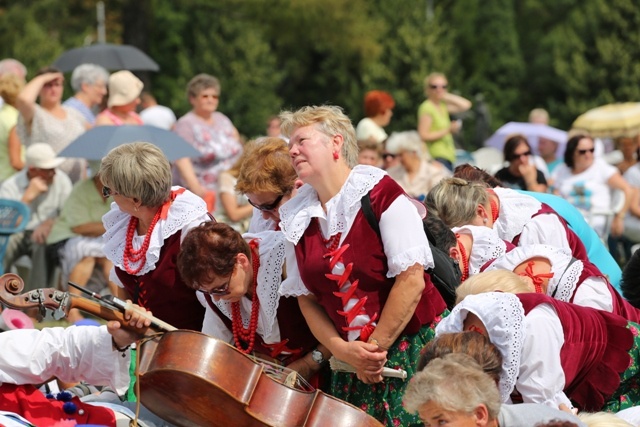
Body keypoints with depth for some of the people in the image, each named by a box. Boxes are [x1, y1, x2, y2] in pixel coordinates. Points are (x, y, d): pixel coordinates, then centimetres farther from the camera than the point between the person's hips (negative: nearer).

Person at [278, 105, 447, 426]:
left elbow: (411, 279, -16)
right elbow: (306, 297, 6)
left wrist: (376, 347, -13)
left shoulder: (379, 193, -11)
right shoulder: (296, 217, 4)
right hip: (350, 362, 5)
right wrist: (340, 349, -10)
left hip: (413, 344, -5)